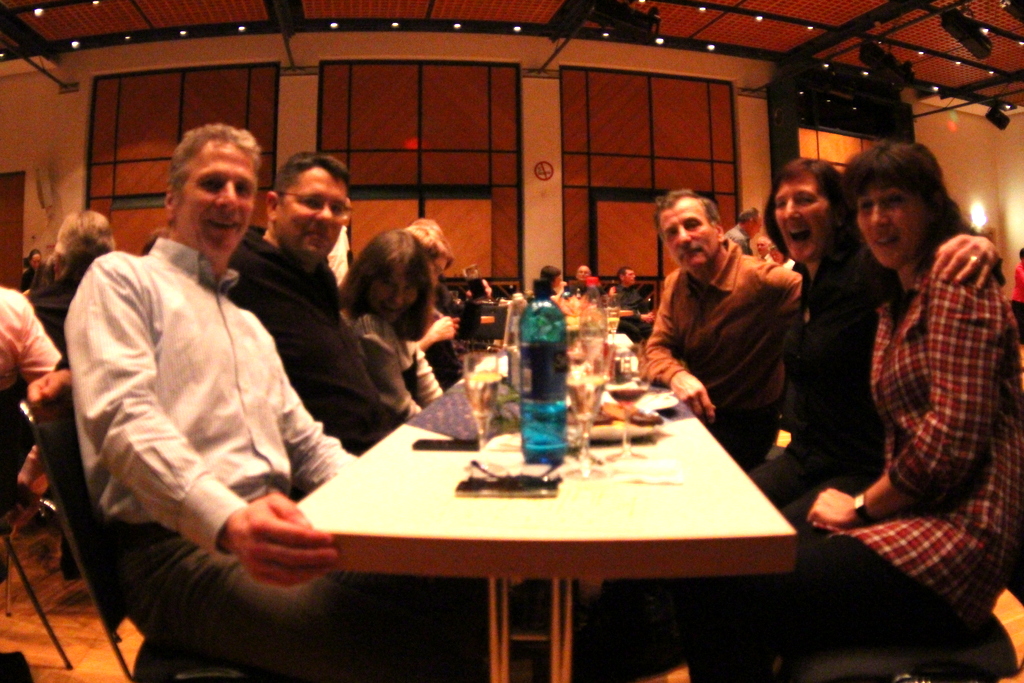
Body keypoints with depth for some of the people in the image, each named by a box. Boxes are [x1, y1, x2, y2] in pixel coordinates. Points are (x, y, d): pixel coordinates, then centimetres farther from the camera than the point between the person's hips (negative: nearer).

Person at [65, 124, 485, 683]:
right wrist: (228, 520, -30)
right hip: (180, 546, -7)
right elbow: (123, 416, -13)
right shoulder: (121, 278, 6)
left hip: (273, 529, 7)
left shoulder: (249, 324, 27)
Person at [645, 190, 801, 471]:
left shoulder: (762, 279, -18)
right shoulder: (674, 284, 2)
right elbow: (658, 348, -1)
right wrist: (676, 376, -20)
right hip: (693, 413, 5)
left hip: (746, 424, -5)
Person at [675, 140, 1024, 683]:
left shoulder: (954, 287, -10)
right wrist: (866, 505, 3)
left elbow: (953, 439, -19)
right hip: (917, 519, 9)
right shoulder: (898, 303, 19)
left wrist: (862, 506, -7)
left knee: (714, 595, -19)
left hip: (954, 537, -9)